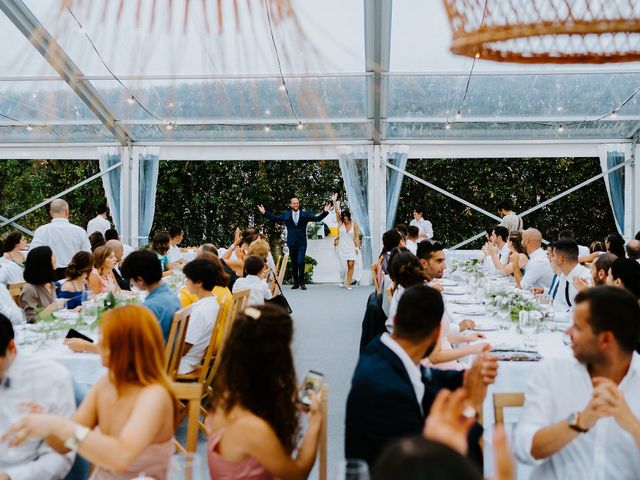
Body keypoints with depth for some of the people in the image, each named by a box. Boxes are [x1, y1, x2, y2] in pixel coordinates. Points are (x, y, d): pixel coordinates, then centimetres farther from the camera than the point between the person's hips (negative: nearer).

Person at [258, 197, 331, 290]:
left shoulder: (305, 215, 3)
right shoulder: (286, 215, 7)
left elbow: (317, 218, -2)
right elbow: (274, 218, 8)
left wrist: (325, 212, -15)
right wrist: (264, 212, 3)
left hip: (301, 243, -2)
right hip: (291, 243, 2)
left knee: (301, 262, -11)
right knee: (294, 264, 7)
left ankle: (301, 283, 1)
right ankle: (296, 283, 16)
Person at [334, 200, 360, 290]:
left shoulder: (354, 225, 0)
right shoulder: (340, 223, 1)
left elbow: (357, 236, 2)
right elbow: (337, 212, -8)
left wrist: (357, 247, -4)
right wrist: (337, 203, -16)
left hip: (351, 248, 0)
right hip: (342, 247, 0)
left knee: (351, 265, -11)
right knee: (343, 266, -1)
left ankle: (348, 284, -6)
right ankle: (342, 281, 25)